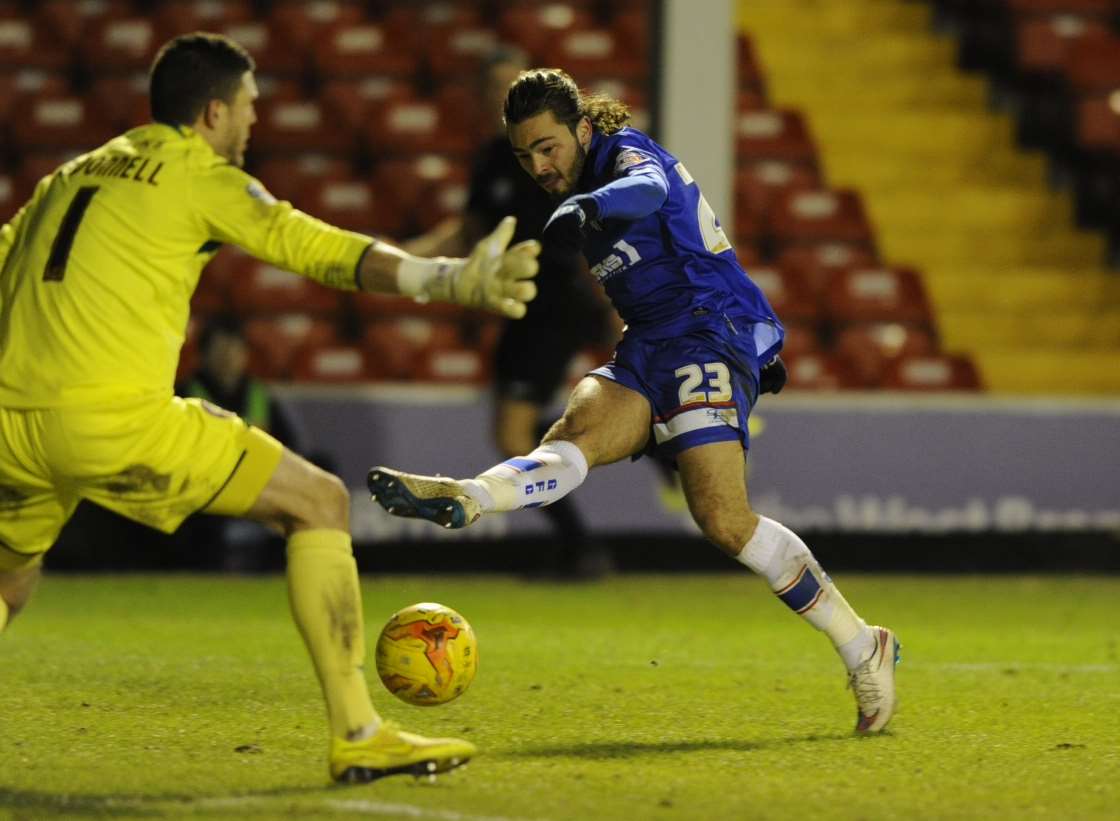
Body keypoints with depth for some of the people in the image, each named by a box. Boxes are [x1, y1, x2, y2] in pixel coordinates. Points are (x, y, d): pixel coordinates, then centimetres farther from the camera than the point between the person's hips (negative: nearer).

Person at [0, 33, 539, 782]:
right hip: (116, 420, -7)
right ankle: (357, 735, -2)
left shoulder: (70, 177, 23)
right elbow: (320, 251, -9)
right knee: (320, 502, 4)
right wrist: (448, 280, -19)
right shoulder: (201, 176, 4)